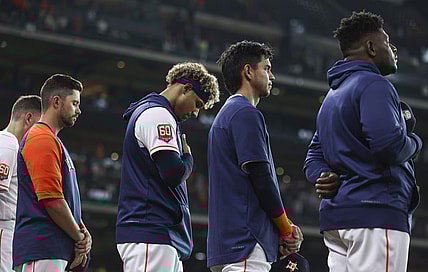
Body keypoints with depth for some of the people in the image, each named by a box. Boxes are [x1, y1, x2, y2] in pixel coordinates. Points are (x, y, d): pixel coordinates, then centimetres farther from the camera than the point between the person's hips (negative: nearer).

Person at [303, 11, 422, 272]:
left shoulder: (332, 96, 25)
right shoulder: (373, 85, -6)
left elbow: (314, 156, 23)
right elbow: (389, 145, -20)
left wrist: (326, 177, 2)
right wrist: (415, 142, 1)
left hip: (336, 217, 10)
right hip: (377, 212, -10)